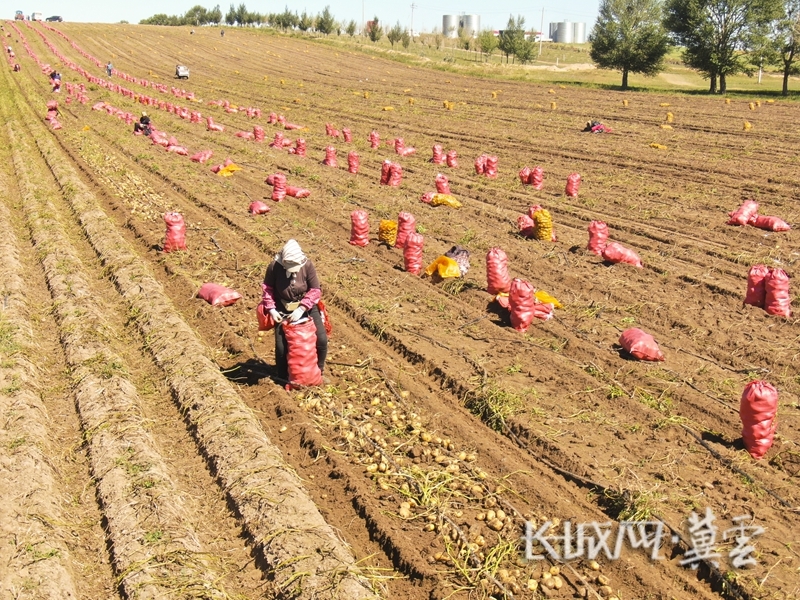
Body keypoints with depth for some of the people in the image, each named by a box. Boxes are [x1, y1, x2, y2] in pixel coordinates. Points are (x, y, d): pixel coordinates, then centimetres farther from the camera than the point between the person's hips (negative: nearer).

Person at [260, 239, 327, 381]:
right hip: (283, 309, 0)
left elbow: (315, 290, -15)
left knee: (321, 340, -5)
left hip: (306, 307, 0)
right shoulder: (274, 267, -18)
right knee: (281, 345, -3)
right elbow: (267, 288, -4)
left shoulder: (307, 265, -19)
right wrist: (271, 309, -14)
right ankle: (284, 377, 22)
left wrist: (301, 309, -23)